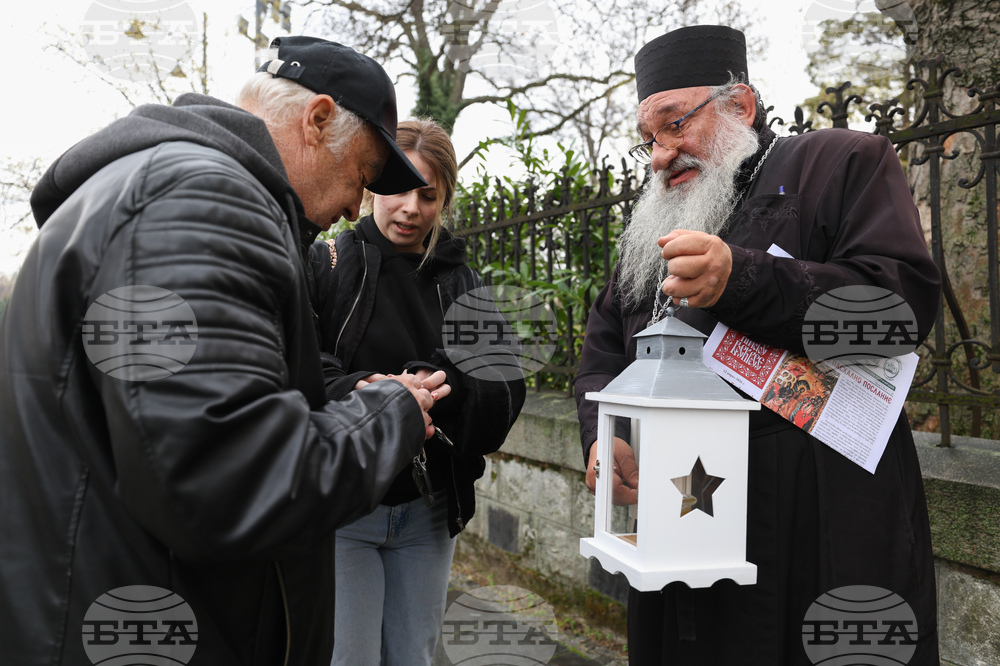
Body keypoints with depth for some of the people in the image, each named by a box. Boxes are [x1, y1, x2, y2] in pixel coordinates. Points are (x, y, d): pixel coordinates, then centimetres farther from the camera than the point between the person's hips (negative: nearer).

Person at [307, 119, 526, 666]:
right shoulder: (325, 265, -4)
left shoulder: (463, 285, 5)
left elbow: (505, 392, -5)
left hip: (429, 511, 4)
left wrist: (442, 386, -25)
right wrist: (353, 393, -32)